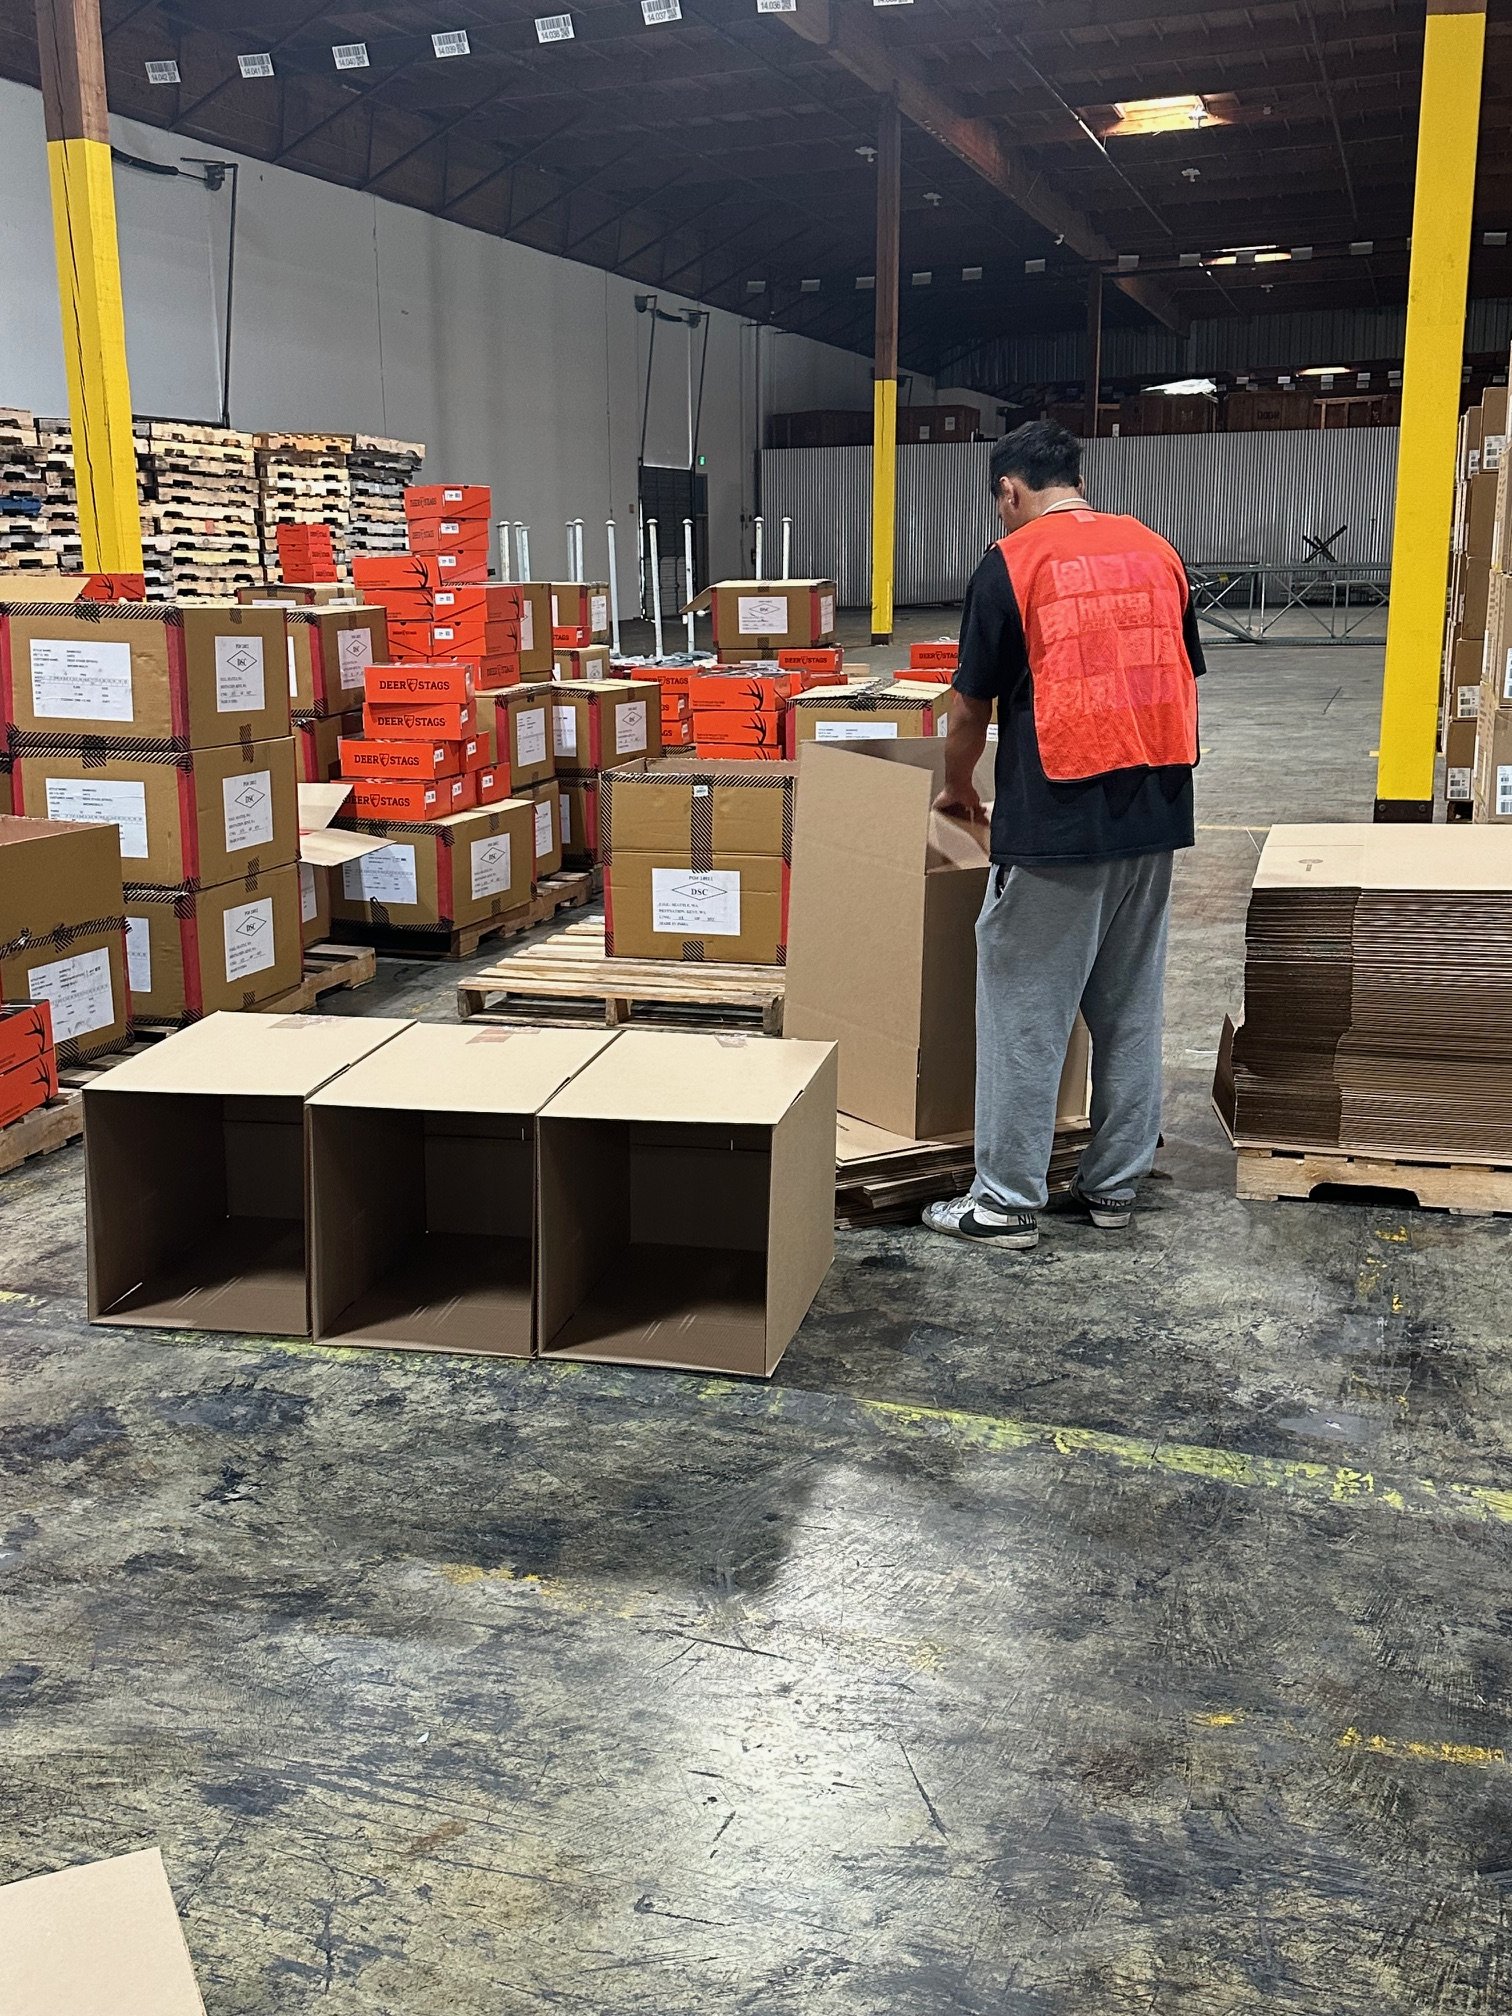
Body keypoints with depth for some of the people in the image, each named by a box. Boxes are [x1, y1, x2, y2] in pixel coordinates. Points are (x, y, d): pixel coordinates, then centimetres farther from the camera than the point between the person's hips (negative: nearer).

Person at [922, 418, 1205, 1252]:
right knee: (1130, 1007, 14)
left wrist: (957, 791, 18)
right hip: (1154, 815, 6)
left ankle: (1007, 1202, 10)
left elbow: (972, 708, 0)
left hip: (1055, 824, -6)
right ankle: (1115, 1185, 23)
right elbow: (1186, 685, 13)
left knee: (1025, 1012, 3)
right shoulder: (1156, 551, 9)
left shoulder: (1011, 563, -6)